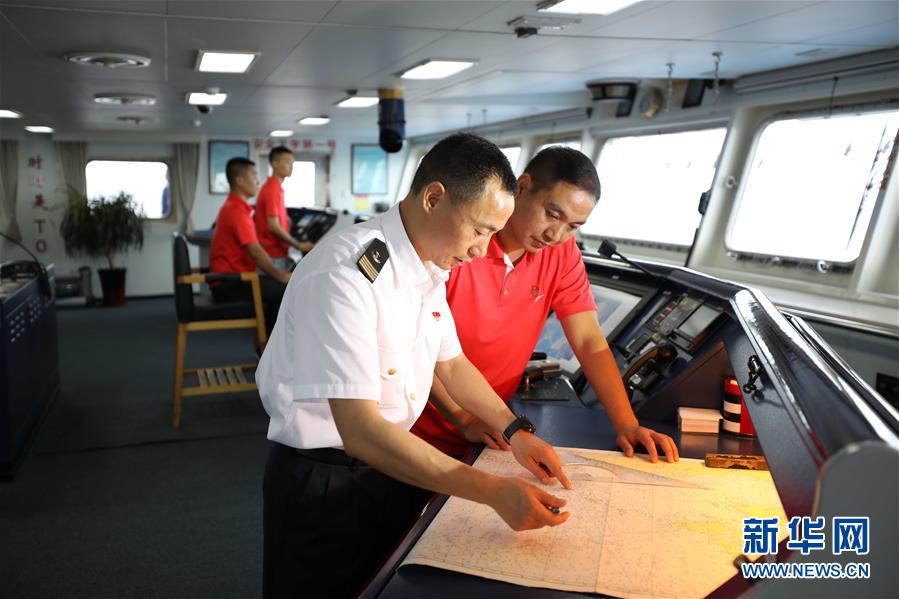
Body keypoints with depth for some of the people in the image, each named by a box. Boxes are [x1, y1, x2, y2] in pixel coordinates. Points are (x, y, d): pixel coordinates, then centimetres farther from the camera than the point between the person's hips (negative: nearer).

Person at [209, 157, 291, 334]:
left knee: (278, 285, 12)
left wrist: (277, 273, 13)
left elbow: (253, 251, 18)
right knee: (285, 290, -15)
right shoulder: (238, 211, -17)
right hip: (229, 284, -10)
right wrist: (280, 275, -8)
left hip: (229, 279, 10)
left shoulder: (233, 206, 16)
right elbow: (256, 253, -19)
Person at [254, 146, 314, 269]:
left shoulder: (275, 187, 13)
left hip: (278, 253, 9)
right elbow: (274, 227, -20)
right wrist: (299, 245, -17)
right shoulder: (273, 190, -15)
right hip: (274, 256, -9)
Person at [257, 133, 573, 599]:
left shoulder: (430, 266, -2)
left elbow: (452, 363, 11)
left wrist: (516, 432, -1)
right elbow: (360, 431, -33)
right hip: (322, 480, -7)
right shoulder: (345, 274, -29)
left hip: (393, 462, 7)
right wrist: (494, 491, -32)